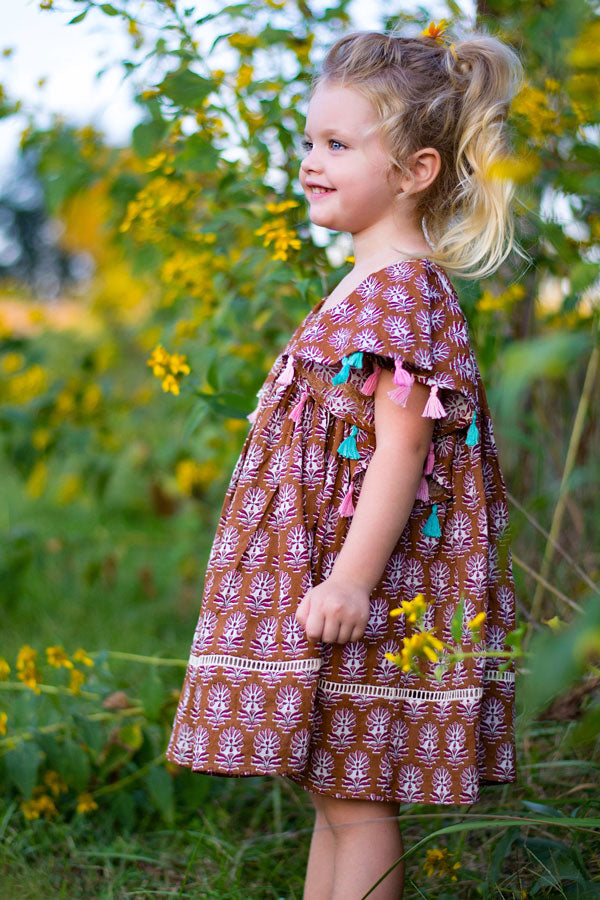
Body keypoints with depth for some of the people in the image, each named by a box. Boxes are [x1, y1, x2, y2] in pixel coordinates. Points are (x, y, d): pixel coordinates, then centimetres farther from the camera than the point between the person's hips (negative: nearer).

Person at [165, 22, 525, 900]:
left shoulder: (402, 289, -15)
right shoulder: (367, 284, 16)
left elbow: (401, 444, -21)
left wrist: (352, 580, -25)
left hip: (362, 596, -10)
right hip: (327, 578, 10)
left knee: (359, 801, -2)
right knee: (333, 796, 15)